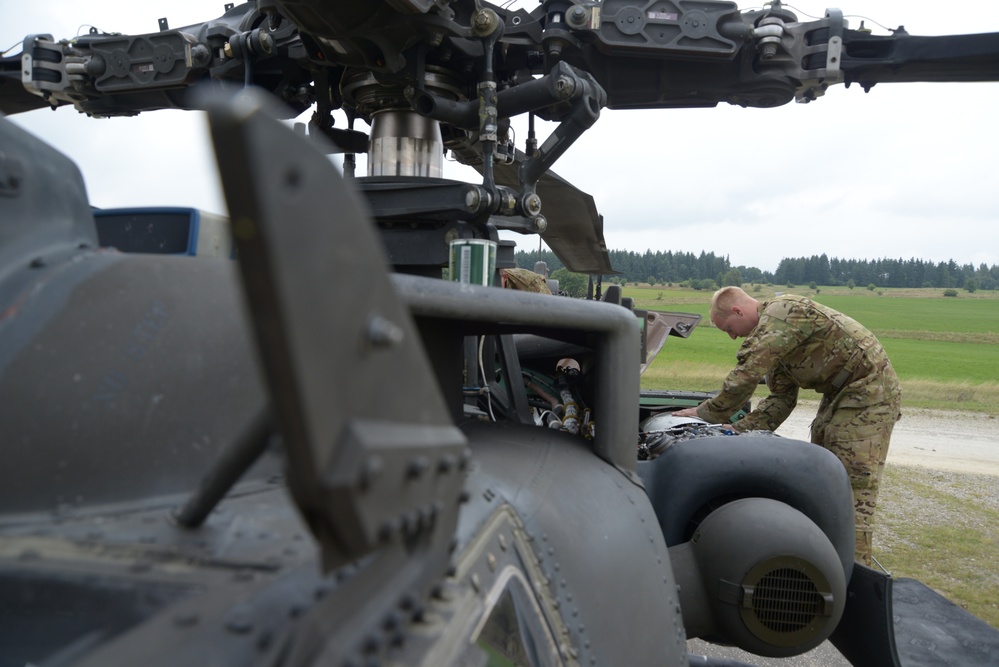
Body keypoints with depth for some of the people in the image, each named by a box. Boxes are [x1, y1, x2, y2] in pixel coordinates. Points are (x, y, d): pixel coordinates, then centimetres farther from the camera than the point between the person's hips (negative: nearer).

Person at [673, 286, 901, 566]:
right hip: (839, 394, 10)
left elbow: (746, 376, -27)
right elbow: (781, 400, 6)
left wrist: (706, 413, -16)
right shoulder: (770, 332, 11)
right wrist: (736, 430, -4)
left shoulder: (783, 312, -21)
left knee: (852, 485, -12)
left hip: (869, 390, -10)